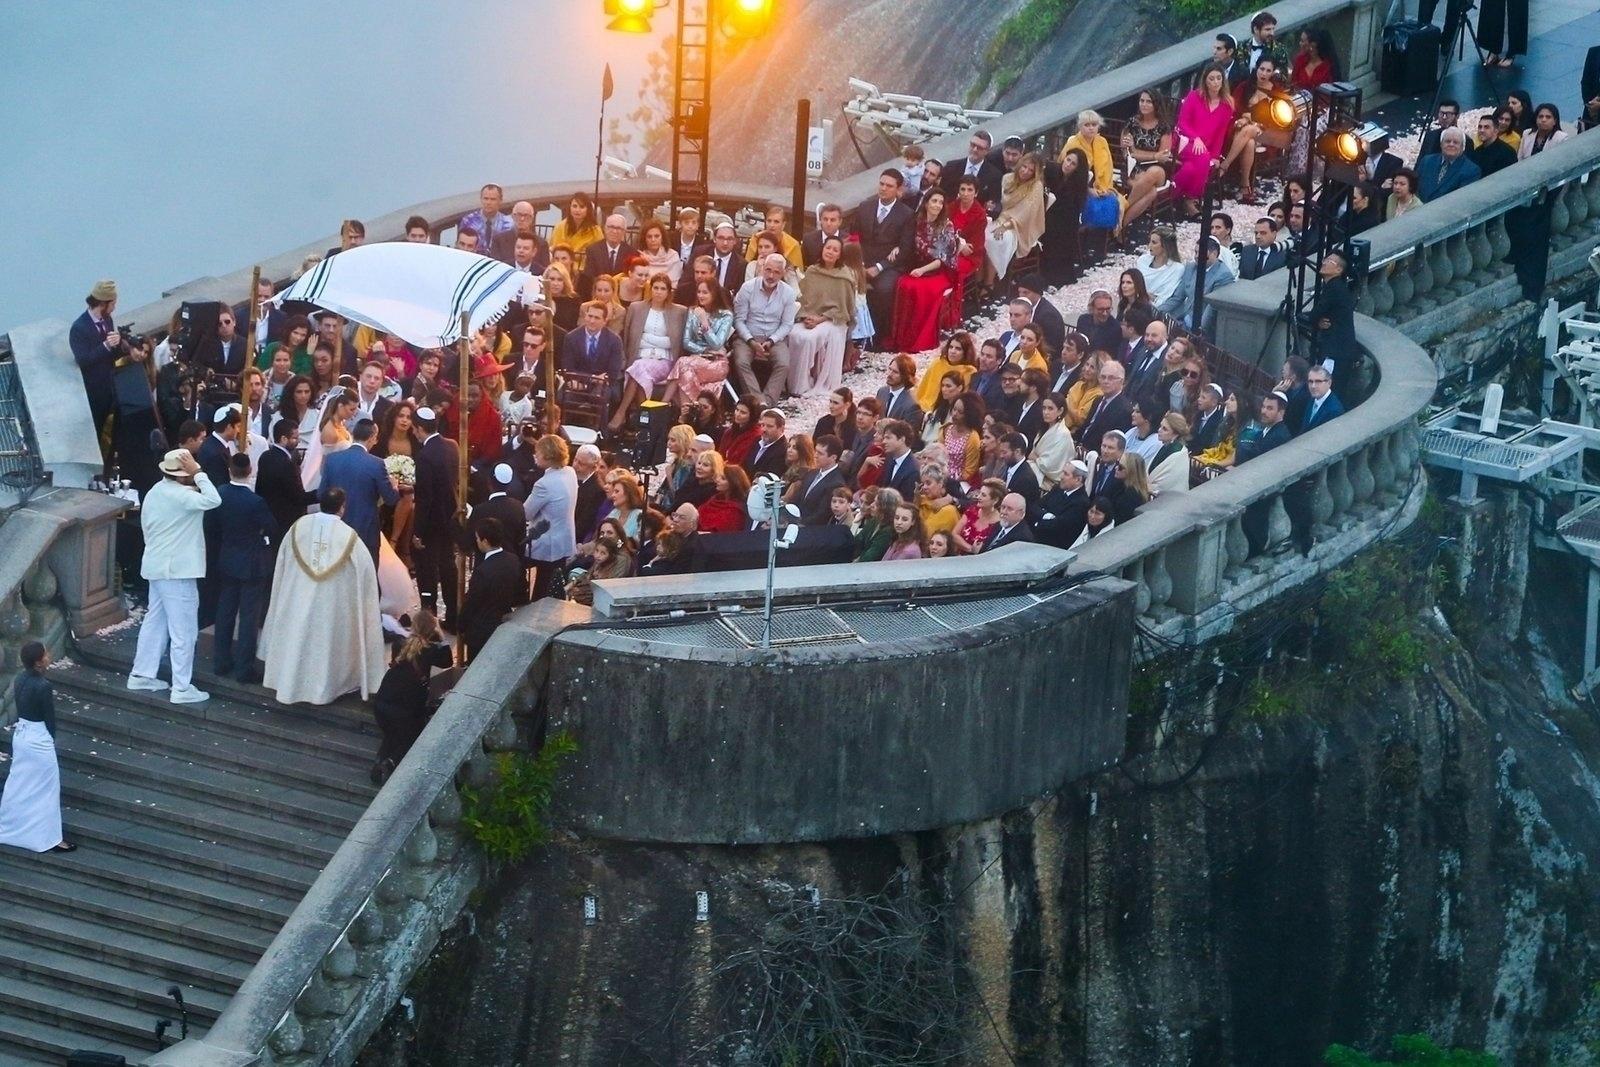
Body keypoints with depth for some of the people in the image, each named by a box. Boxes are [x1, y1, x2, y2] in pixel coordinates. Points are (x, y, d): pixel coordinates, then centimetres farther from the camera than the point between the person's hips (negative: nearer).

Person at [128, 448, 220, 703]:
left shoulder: (155, 492, 10)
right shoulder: (178, 496, -22)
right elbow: (212, 500, -32)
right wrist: (198, 473, -25)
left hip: (158, 566, 10)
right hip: (176, 569, -10)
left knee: (155, 621, 18)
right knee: (183, 629, -4)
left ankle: (142, 675, 24)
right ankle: (181, 688, -2)